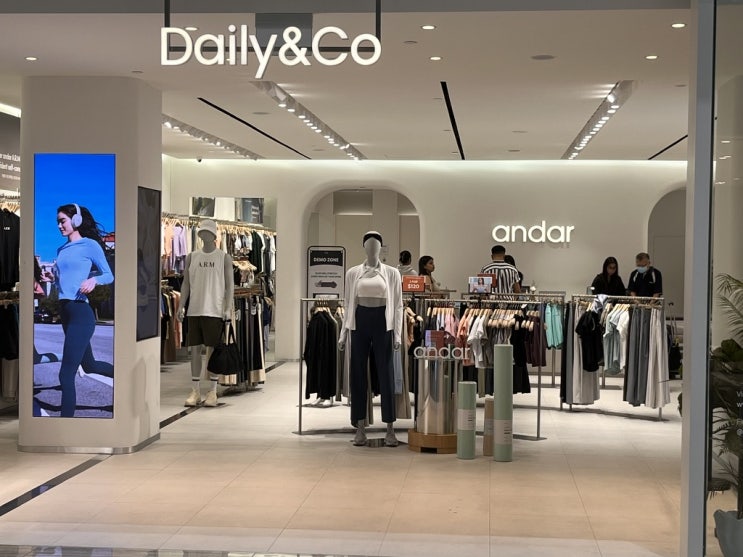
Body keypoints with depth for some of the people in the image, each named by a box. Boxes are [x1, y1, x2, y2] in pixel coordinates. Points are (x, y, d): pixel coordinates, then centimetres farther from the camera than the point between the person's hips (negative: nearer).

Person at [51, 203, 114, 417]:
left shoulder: (90, 245, -5)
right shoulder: (62, 250, 16)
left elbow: (109, 276, -6)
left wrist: (93, 280, -25)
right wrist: (52, 277, 4)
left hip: (80, 312, -9)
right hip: (65, 311, 9)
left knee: (66, 374, -10)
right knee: (89, 365, 21)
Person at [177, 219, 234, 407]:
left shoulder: (224, 258, 3)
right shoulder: (192, 257, 10)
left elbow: (230, 285, 0)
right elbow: (186, 283, 10)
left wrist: (228, 308, -10)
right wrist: (181, 306, 1)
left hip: (215, 311, -3)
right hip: (195, 310, 3)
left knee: (213, 349, 0)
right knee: (195, 348, 4)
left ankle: (213, 392, 7)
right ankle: (195, 391, 11)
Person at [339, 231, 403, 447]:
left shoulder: (392, 273, 4)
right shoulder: (352, 273, 7)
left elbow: (398, 306, 4)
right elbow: (349, 305, 12)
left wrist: (398, 335, -4)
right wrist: (343, 334, 7)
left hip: (383, 322, -1)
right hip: (360, 322, 2)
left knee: (386, 374, -1)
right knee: (358, 374, 2)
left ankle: (390, 429, 6)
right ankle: (360, 428, 10)